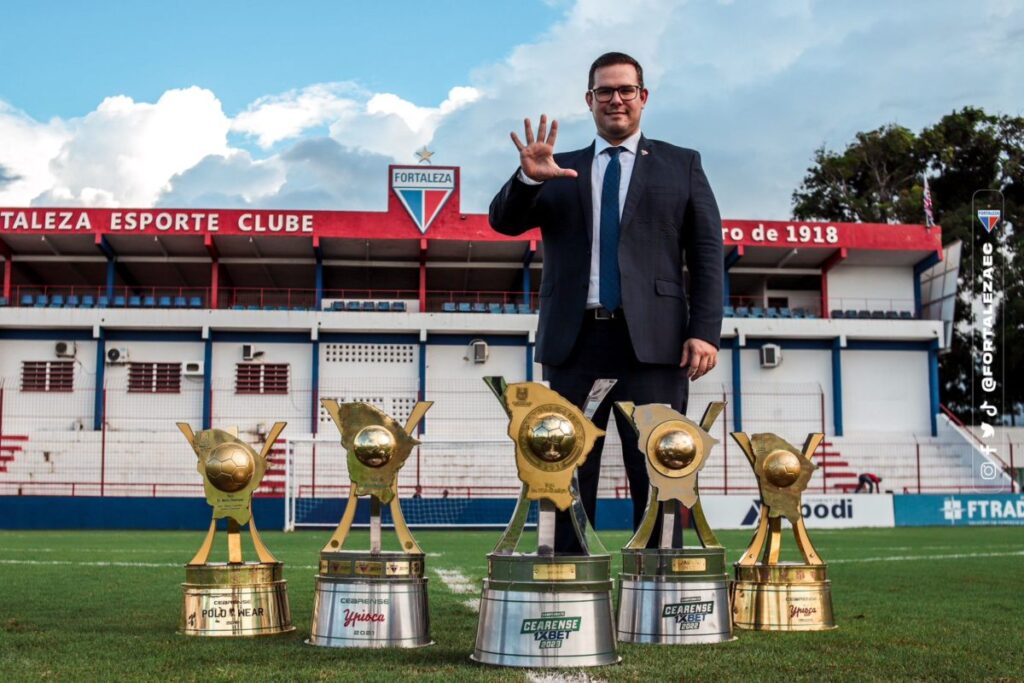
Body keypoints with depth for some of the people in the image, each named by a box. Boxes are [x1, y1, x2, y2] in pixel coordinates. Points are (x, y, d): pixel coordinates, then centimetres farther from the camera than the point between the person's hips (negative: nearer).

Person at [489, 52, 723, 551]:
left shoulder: (681, 165, 14)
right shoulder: (560, 173, 17)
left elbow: (707, 253, 6)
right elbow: (503, 221, 6)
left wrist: (705, 331, -7)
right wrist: (527, 178, -15)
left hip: (651, 340, -1)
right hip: (574, 341, 2)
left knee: (657, 476, -2)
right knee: (569, 479, 3)